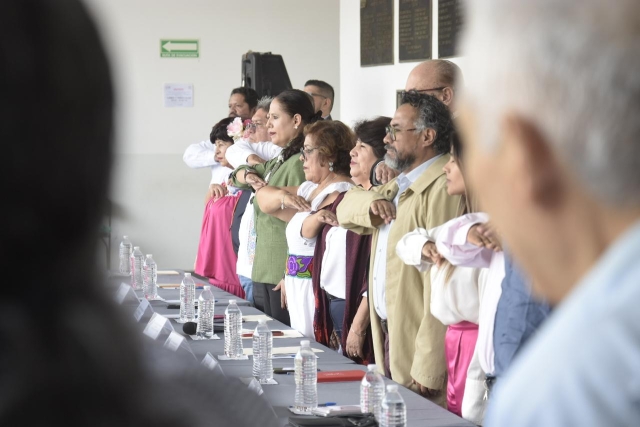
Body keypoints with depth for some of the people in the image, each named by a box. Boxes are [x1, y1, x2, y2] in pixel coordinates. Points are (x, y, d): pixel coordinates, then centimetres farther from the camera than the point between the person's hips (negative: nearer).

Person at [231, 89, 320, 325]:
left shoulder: (299, 164, -14)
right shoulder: (279, 161, 15)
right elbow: (237, 174, 29)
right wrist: (249, 176, 4)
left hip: (283, 278, -10)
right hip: (263, 273, 10)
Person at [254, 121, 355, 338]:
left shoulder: (341, 191, -15)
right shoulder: (309, 188, 16)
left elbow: (308, 228, -27)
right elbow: (263, 197, 15)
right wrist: (282, 196, -4)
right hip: (298, 291, 10)